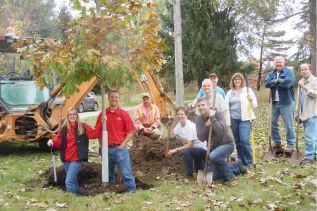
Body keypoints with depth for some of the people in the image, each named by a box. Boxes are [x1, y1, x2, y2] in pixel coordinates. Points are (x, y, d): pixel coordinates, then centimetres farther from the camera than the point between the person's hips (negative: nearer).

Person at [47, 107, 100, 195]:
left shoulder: (83, 127, -4)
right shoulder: (64, 129, 6)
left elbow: (94, 134, -12)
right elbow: (58, 142, 5)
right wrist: (52, 142, -15)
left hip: (76, 159, -5)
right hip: (66, 159, 5)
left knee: (69, 181, -13)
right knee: (73, 180, 20)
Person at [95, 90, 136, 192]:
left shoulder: (124, 114, -4)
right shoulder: (103, 114, 3)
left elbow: (130, 131, -4)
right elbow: (97, 131, 10)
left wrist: (123, 144, -10)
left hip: (120, 148, -3)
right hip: (106, 149, 3)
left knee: (126, 173, -2)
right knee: (108, 173, 16)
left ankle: (132, 191, 8)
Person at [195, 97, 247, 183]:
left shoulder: (218, 114, -19)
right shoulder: (199, 120, -5)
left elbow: (221, 131, -36)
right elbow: (201, 138, -16)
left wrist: (212, 118, -32)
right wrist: (206, 126, -28)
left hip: (226, 144, -6)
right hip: (214, 147, 6)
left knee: (213, 156, -39)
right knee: (215, 176, 11)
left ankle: (228, 175, -13)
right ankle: (236, 166, 32)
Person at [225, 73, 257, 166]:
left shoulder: (248, 90, 1)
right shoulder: (229, 93, 11)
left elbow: (255, 105, -1)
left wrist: (251, 100, -23)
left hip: (245, 119, -4)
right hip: (233, 119, 4)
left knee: (245, 140, -14)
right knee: (238, 141, 9)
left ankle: (248, 162, -1)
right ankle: (241, 161, 20)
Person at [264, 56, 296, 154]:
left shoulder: (289, 72, -5)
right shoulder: (271, 74, 11)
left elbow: (288, 83, -23)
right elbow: (266, 83, -6)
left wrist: (274, 83, -10)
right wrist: (278, 81, -19)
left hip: (286, 103, -6)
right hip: (274, 103, 6)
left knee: (289, 125, -2)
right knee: (273, 123, 12)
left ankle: (290, 145, 6)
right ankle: (277, 143, 26)